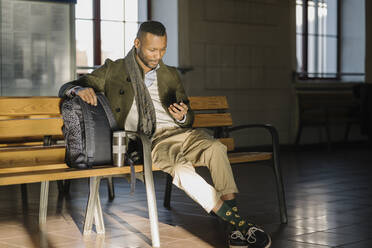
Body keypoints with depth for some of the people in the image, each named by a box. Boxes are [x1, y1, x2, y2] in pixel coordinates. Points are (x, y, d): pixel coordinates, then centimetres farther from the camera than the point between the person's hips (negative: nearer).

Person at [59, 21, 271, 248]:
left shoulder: (170, 75, 23)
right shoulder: (113, 70, 13)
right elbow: (66, 88, 10)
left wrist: (182, 116, -1)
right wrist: (80, 89, -16)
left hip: (178, 132, 4)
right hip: (148, 142, -3)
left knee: (215, 148, -31)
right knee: (180, 168, -35)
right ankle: (241, 224, -31)